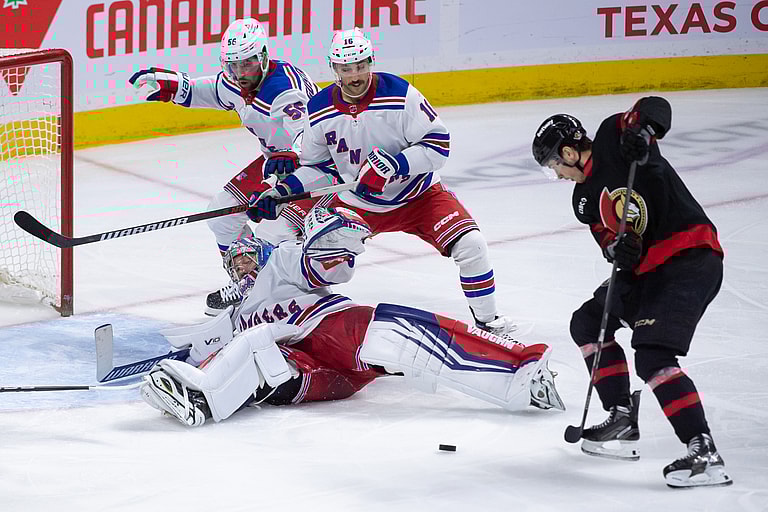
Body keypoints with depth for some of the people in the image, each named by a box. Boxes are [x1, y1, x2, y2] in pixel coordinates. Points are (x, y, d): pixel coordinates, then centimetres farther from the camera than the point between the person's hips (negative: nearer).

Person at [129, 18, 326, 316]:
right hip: (276, 158, 9)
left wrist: (290, 157, -64)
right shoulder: (236, 82, -6)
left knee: (273, 234, -23)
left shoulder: (286, 90, -33)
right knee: (222, 211, 10)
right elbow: (206, 92, 18)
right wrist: (169, 84, 6)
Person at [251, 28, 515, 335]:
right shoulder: (319, 110, -9)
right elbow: (317, 166, 5)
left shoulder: (400, 95, -22)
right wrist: (283, 192, -10)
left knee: (470, 244, -22)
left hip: (417, 197, -3)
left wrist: (394, 165, -33)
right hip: (356, 203, 3)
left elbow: (438, 143, -20)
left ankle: (487, 319, -2)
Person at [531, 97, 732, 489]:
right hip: (646, 267, 11)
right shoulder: (585, 198, 16)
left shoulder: (613, 137, -5)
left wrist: (642, 128, -27)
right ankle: (622, 420, 17)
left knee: (652, 356, -21)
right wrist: (617, 247, -17)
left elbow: (655, 108, -7)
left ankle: (704, 453, -26)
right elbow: (606, 234, 5)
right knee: (588, 322, 17)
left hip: (691, 258, -10)